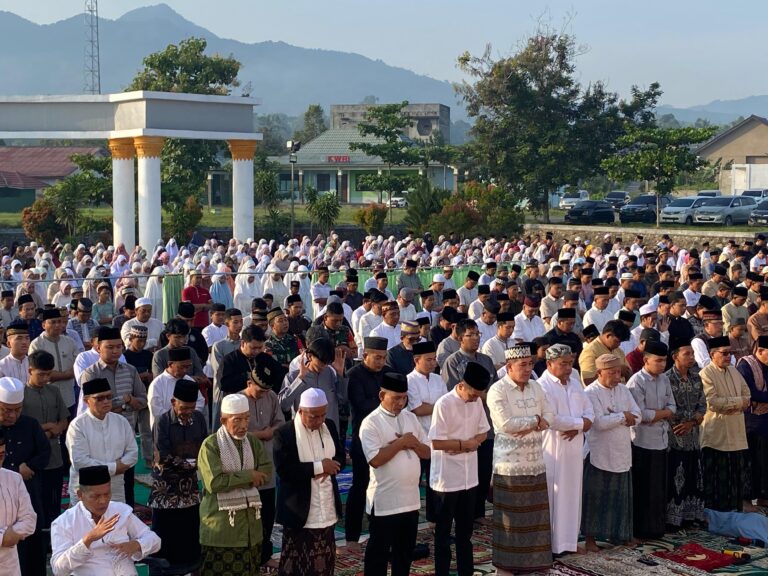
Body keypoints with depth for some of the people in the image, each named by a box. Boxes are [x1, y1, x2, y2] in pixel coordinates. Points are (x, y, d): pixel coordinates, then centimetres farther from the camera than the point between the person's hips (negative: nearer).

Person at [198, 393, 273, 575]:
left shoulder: (253, 442, 8)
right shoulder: (211, 445, -11)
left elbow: (266, 471, -2)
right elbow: (215, 483, -20)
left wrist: (233, 480, -11)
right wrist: (248, 476, -14)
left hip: (249, 520, 6)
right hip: (221, 523, -6)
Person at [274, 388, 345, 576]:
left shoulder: (329, 426, 6)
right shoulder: (285, 433, -13)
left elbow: (340, 456, 12)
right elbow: (283, 470, -21)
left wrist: (329, 466, -11)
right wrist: (319, 467, -20)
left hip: (326, 509, 5)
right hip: (299, 509, -5)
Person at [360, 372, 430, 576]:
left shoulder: (410, 418, 9)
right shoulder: (371, 423, -11)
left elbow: (427, 452, 10)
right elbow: (375, 459, -22)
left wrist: (413, 443, -9)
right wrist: (400, 443, -15)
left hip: (411, 499, 6)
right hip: (384, 502, -6)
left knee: (405, 551, 16)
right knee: (379, 552, 5)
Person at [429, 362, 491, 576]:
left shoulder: (477, 402, 2)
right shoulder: (444, 404, -18)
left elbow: (483, 431, 10)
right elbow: (436, 443, -20)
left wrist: (474, 442, -10)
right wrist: (465, 444, -15)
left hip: (469, 477, 6)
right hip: (446, 478, -6)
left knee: (465, 528, 16)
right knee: (444, 530, 6)